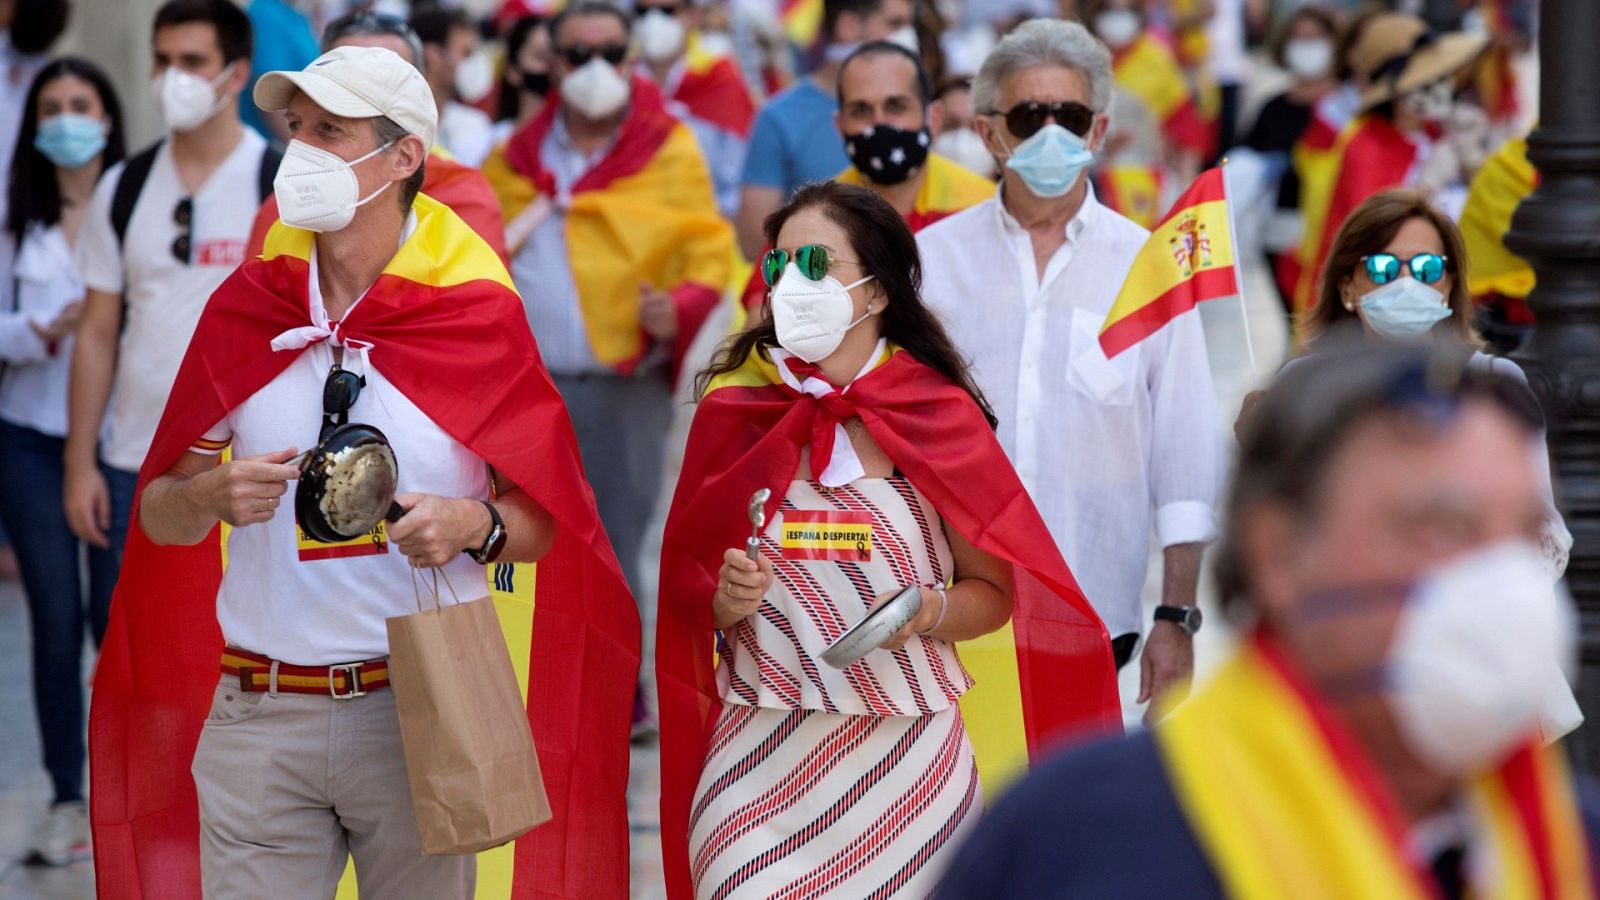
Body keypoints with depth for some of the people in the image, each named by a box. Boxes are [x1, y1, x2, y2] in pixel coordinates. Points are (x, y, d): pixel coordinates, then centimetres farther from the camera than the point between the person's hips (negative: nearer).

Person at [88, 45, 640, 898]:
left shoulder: (476, 316, -2)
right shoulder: (244, 307, 4)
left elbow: (543, 523, 2)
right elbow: (159, 516, 9)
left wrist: (474, 526, -19)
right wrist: (211, 494, -13)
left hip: (423, 712, -1)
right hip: (258, 715, 2)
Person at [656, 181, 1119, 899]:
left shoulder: (938, 414, 0)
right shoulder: (735, 406, 3)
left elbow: (996, 592, 4)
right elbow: (686, 585, 10)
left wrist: (930, 611, -15)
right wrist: (727, 599, -10)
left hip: (906, 759, 0)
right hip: (761, 755, 1)